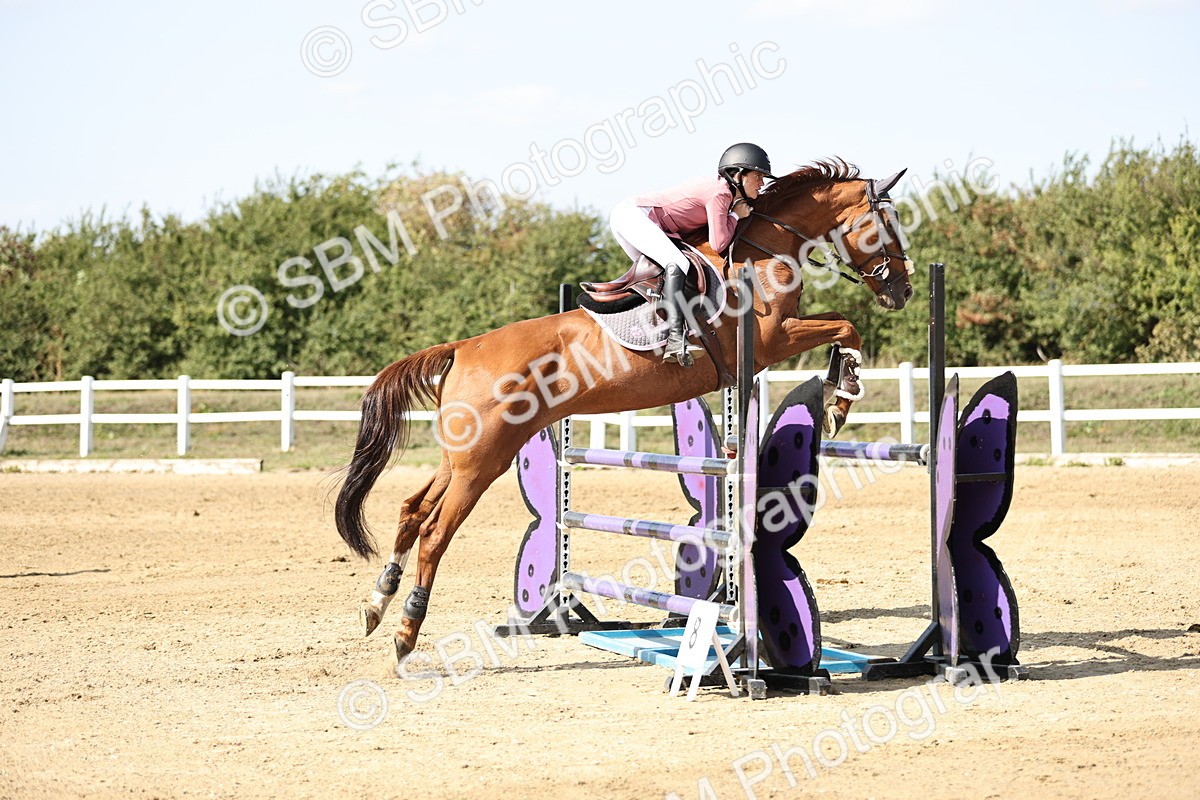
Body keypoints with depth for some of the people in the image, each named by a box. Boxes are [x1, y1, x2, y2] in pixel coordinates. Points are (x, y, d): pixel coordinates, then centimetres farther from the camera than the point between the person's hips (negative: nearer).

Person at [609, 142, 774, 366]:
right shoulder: (720, 192, -14)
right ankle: (675, 339, -37)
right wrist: (736, 216, -1)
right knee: (677, 264, -25)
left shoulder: (726, 193, 15)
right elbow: (718, 244, -14)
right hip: (634, 213, -11)